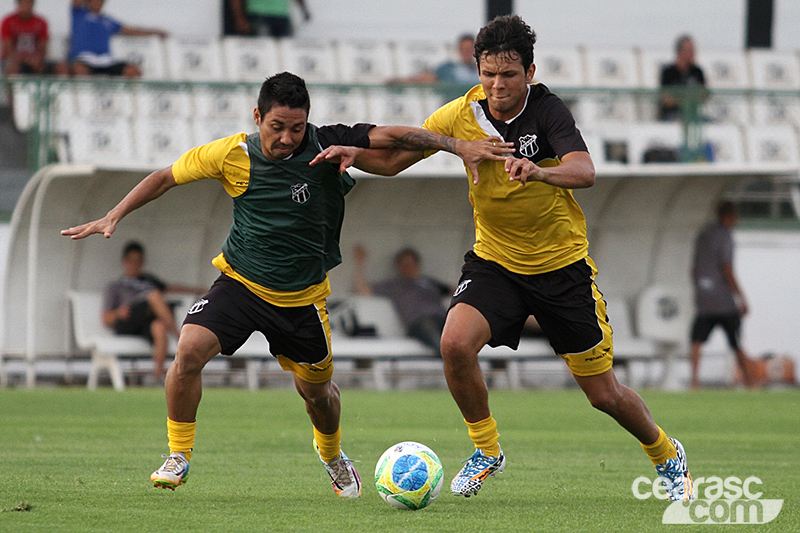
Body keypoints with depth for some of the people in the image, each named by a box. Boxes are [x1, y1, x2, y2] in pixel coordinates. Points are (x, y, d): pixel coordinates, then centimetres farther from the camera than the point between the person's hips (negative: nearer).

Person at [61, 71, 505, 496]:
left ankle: (332, 456, 45)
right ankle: (178, 458, -4)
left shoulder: (325, 146, -15)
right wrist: (114, 217, -5)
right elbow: (165, 178, 1)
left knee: (316, 390, 10)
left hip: (302, 297, 1)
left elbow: (392, 136, -15)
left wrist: (458, 146, -23)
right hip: (240, 283, -1)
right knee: (189, 351, -22)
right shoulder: (231, 155, -12)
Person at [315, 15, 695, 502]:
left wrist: (539, 171, -56)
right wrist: (354, 153, -20)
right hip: (494, 261, 3)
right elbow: (394, 160, 0)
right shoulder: (462, 115, -9)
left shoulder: (547, 111, -20)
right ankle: (486, 450, -1)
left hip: (562, 265, -3)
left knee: (605, 394, 1)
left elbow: (585, 171, -36)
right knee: (456, 344, -25)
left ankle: (667, 456, 31)